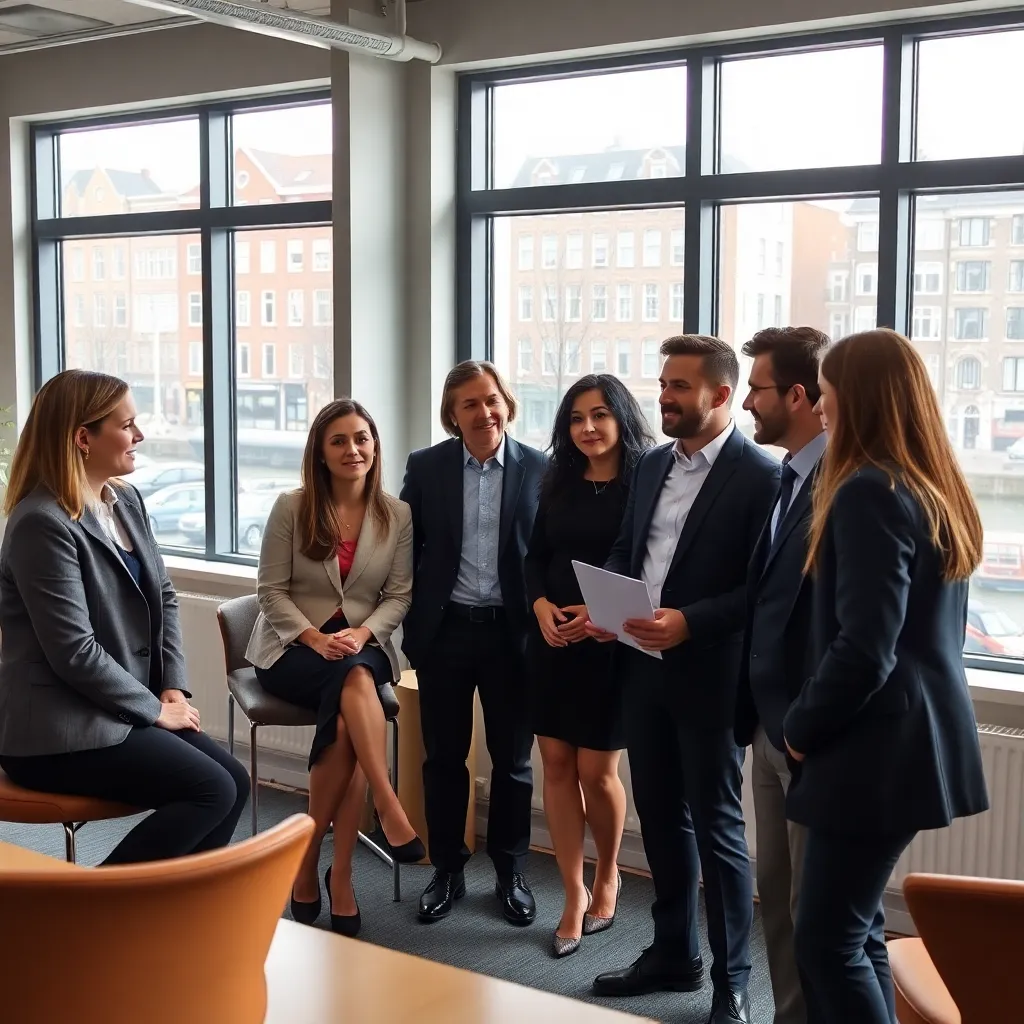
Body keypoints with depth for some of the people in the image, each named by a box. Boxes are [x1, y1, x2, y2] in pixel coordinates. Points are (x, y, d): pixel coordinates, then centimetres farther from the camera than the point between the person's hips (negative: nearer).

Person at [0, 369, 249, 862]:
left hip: (121, 710, 9)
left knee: (235, 781, -1)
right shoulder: (43, 523, -19)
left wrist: (174, 687, 1)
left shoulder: (127, 499, 9)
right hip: (60, 730, -9)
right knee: (212, 791, -16)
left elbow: (163, 597, 14)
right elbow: (74, 652, -22)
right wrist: (154, 709, -12)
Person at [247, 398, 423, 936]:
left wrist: (362, 633, -16)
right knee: (354, 678, -36)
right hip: (291, 647, -1)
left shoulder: (397, 516, 4)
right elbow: (271, 590, -2)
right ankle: (390, 811, -36)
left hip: (364, 645, 1)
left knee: (344, 724, -31)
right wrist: (315, 638, -17)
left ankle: (311, 865, -20)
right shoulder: (291, 508, -1)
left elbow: (398, 595, 3)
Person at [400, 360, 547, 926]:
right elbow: (408, 549, 5)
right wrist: (413, 623, 2)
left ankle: (512, 873, 25)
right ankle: (447, 870, 25)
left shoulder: (539, 469, -3)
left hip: (512, 632, -1)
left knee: (512, 759, 10)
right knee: (444, 756, 10)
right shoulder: (425, 467, 0)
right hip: (444, 630, 1)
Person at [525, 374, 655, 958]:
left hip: (613, 644, -5)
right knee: (557, 765, 5)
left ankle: (608, 877, 28)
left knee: (596, 771, 1)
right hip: (552, 641, 5)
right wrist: (542, 606, -8)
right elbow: (536, 556, 11)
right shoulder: (559, 482, 9)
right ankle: (575, 897, 16)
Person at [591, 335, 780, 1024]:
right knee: (660, 815, 16)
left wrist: (690, 622, -23)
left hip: (708, 675, -7)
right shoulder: (653, 465, 11)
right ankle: (674, 953, 32)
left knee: (716, 826, 3)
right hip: (643, 667, 7)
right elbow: (624, 551, 16)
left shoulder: (762, 475, -12)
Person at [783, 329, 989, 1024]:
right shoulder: (936, 488, 12)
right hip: (919, 729, 10)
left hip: (881, 743, -10)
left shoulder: (869, 492, -18)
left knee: (828, 941, -2)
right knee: (857, 929, 17)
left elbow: (863, 649, -23)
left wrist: (801, 729, -8)